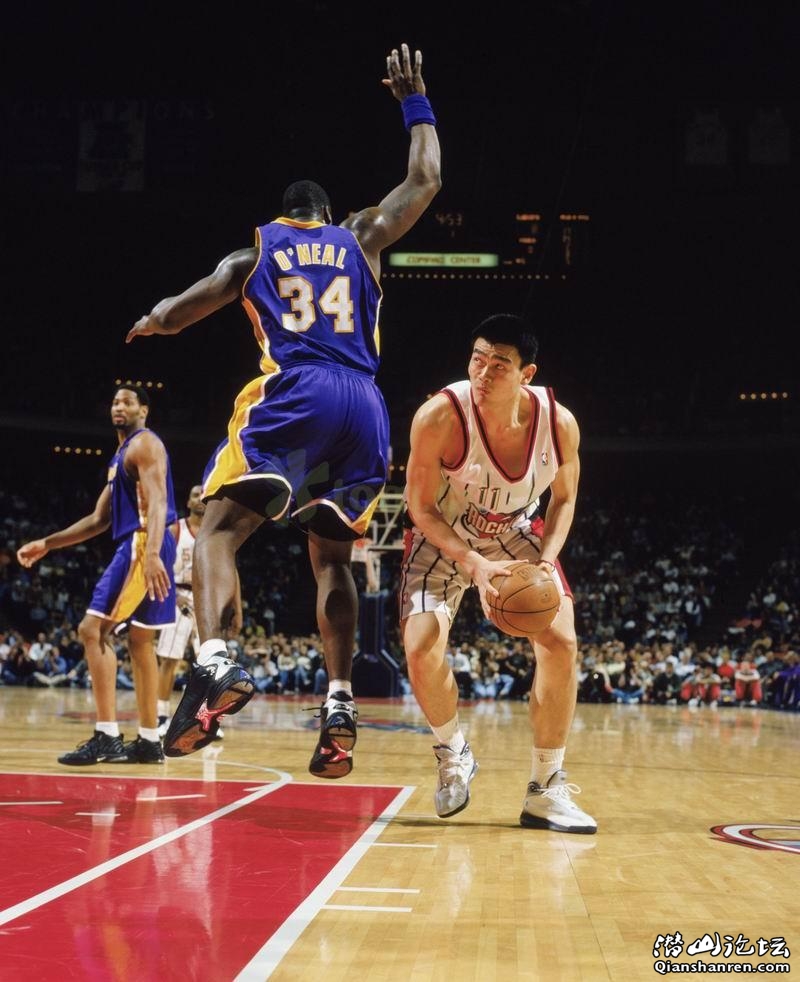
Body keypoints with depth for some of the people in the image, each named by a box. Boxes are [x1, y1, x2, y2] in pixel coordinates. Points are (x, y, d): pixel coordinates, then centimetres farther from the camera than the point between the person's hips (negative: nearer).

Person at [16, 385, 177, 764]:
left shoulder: (144, 444, -6)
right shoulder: (121, 456, 24)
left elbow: (157, 502, -21)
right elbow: (98, 520, 26)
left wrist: (151, 553, -35)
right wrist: (46, 543, 23)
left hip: (142, 545, -11)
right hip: (137, 546, 11)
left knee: (94, 629, -14)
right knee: (139, 640, 12)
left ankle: (107, 736, -17)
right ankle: (149, 741, 16)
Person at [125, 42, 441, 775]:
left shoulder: (255, 248, 19)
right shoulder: (362, 239, 23)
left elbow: (176, 314, 14)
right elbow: (426, 180, 33)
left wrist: (148, 324, 37)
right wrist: (415, 103, 43)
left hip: (293, 396, -3)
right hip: (365, 409, 3)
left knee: (219, 528, -1)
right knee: (332, 559, 15)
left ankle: (216, 663, -29)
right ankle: (340, 705, 0)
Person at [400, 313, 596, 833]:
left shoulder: (559, 423, -23)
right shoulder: (440, 417, -31)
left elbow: (564, 498, -3)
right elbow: (421, 507, -20)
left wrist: (547, 561, -20)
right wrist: (474, 564, -32)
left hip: (516, 535, 2)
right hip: (443, 538, -2)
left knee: (560, 644, -12)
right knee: (422, 649, -19)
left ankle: (547, 790, 1)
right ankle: (454, 755, 13)